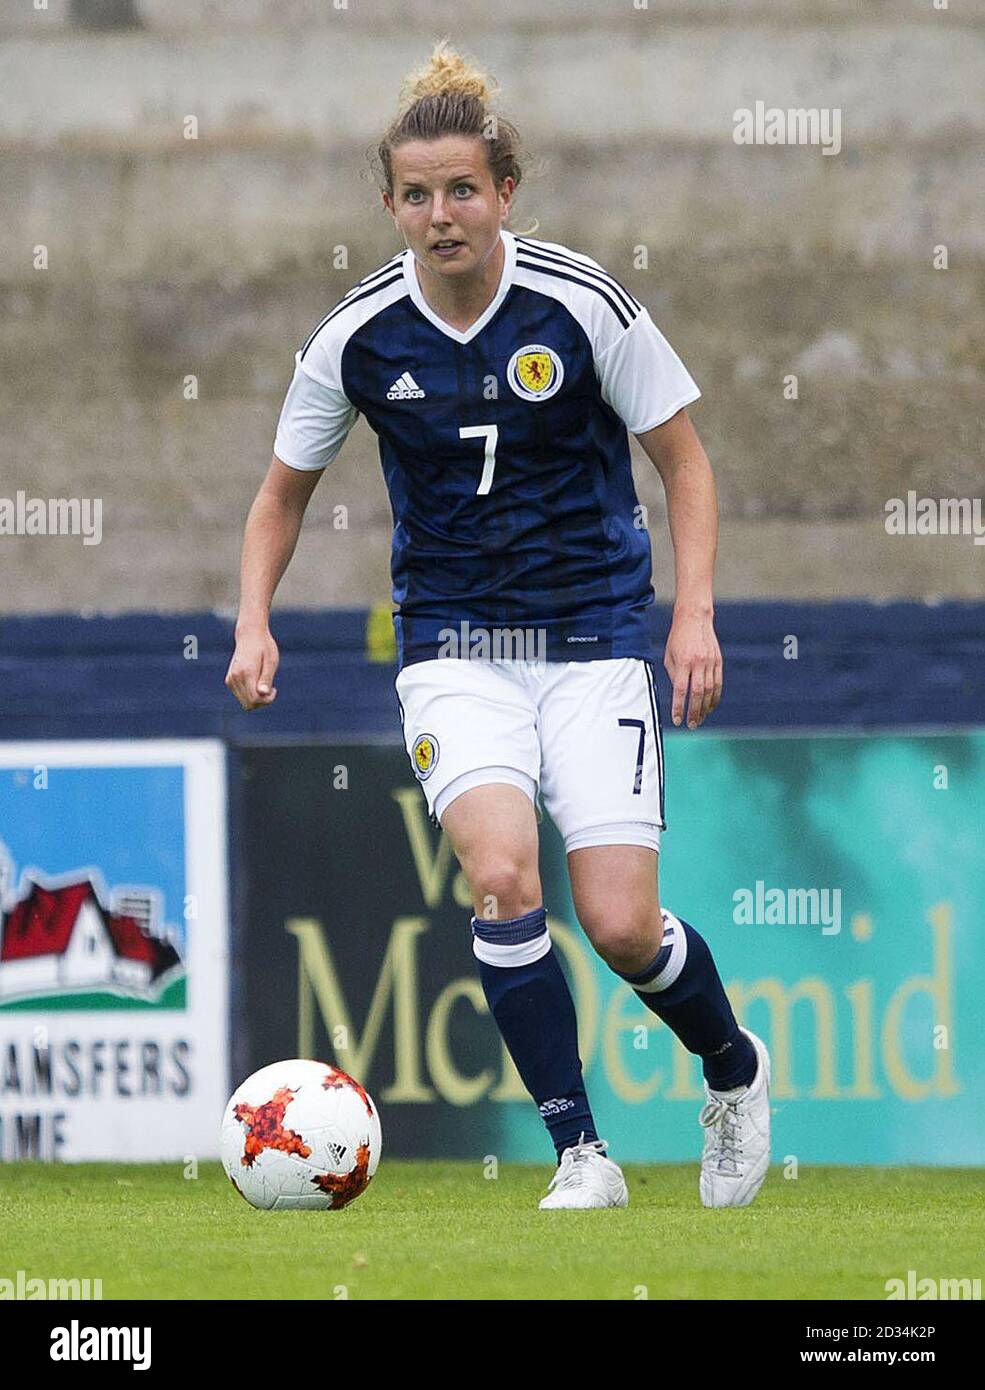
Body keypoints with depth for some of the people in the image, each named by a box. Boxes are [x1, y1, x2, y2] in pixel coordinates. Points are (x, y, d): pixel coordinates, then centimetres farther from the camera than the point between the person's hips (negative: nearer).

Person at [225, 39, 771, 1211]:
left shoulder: (582, 305, -11)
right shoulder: (358, 336, -5)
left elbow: (683, 462, 0)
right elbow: (284, 493, 9)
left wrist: (695, 617, -11)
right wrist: (254, 625, -5)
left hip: (593, 631, -1)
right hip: (454, 642, 1)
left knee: (620, 924, -9)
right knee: (500, 874, -24)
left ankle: (734, 1070, 25)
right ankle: (579, 1151, -12)